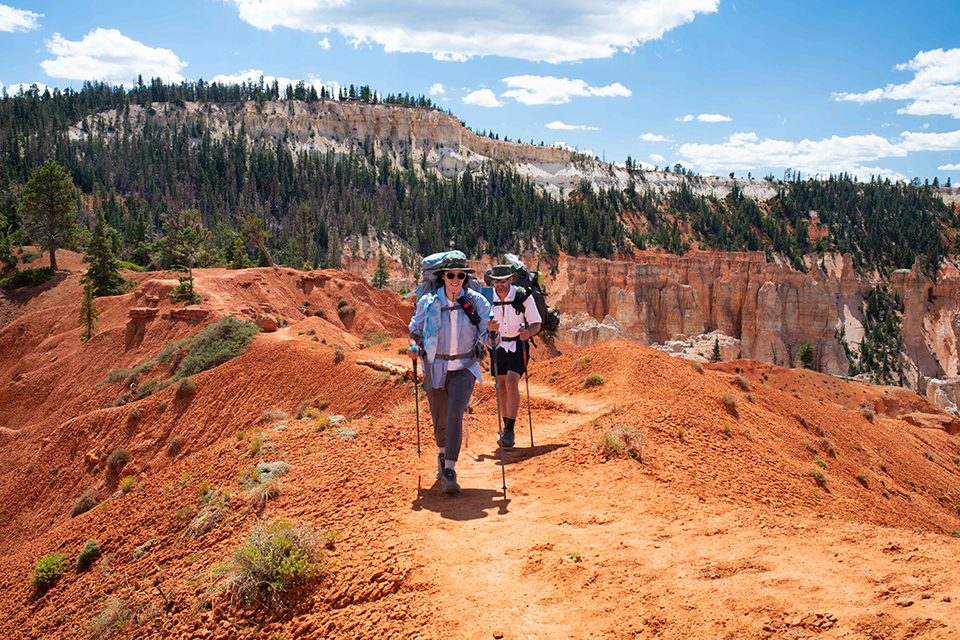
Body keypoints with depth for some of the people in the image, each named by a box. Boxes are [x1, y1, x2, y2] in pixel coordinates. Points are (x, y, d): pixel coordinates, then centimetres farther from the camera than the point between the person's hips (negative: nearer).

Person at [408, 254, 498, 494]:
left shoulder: (477, 301, -6)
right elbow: (415, 330, 10)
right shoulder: (428, 302, -5)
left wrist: (490, 331, -26)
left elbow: (487, 340, -5)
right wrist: (414, 346, -10)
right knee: (439, 419, 11)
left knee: (455, 414, -21)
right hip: (435, 368, 2)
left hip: (464, 367, -1)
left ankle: (450, 470, -16)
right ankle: (443, 455, 42)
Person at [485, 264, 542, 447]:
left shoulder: (524, 297, -15)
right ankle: (506, 428, 27)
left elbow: (536, 323, -8)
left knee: (511, 384, -18)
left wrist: (528, 332, -29)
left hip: (518, 345, -3)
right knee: (501, 386, 10)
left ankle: (510, 430, -11)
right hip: (497, 345, 3)